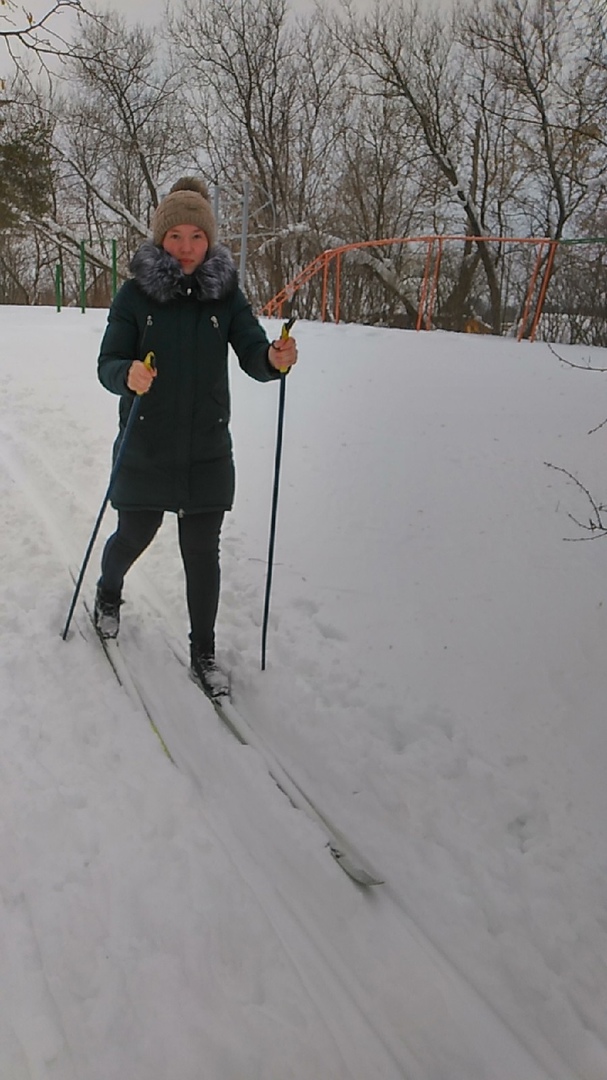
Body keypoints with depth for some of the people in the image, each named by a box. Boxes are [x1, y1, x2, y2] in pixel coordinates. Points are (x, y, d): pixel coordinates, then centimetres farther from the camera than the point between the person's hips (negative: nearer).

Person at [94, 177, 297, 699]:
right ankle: (109, 593, 49)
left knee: (203, 551, 5)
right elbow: (108, 363, -6)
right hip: (145, 448, -1)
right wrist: (128, 375, -30)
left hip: (207, 451, 1)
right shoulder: (135, 293, -5)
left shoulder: (226, 294, 1)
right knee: (135, 535, 14)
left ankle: (203, 652, 21)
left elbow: (252, 354, -5)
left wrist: (275, 359, -29)